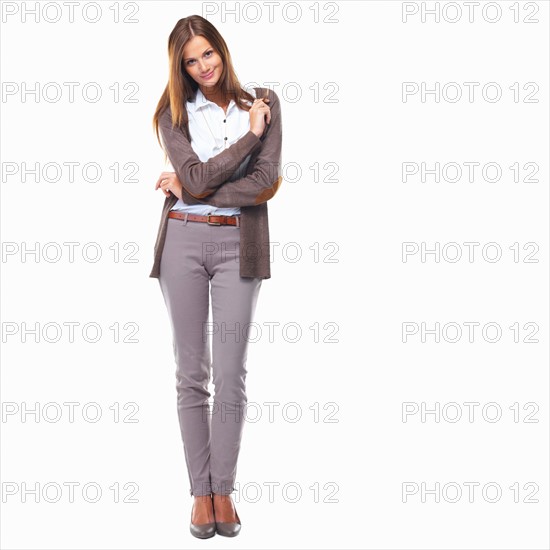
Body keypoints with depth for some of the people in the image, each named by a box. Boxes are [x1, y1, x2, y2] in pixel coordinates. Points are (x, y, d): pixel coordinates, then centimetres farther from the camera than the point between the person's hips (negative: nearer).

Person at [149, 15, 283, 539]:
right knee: (191, 374, 5)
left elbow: (264, 184, -8)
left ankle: (223, 489, 14)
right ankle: (200, 490, 15)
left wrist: (190, 189, -7)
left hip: (238, 245, 0)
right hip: (183, 243, 1)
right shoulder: (174, 114, 5)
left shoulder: (263, 102, 4)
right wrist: (250, 133, -8)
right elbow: (195, 177, -10)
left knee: (230, 375, 2)